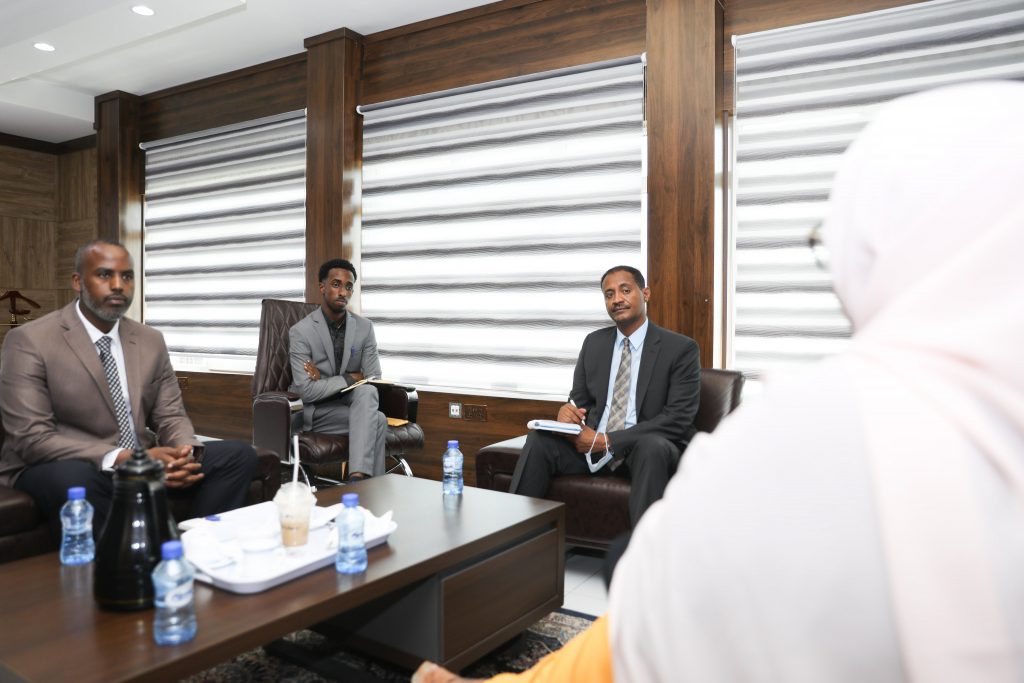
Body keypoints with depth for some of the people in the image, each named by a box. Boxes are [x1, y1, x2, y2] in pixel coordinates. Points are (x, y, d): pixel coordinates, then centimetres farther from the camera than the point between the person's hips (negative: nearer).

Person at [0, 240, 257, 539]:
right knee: (74, 480, -40)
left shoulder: (151, 340, 7)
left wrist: (184, 454, -18)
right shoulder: (29, 341, -9)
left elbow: (170, 416, 6)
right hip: (59, 469, -4)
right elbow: (32, 437, -17)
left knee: (237, 455, -13)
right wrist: (121, 458, -28)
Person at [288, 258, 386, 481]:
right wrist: (350, 378, -16)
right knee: (378, 420, -29)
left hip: (351, 402, 4)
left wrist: (324, 381, -13)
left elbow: (374, 380, -4)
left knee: (367, 391, -32)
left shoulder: (365, 327, 0)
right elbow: (306, 391, -19)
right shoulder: (300, 331, -12)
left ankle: (358, 478, -40)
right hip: (314, 410, -4)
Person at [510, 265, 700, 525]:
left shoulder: (681, 348, -3)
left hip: (650, 449, -3)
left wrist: (608, 441, -18)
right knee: (540, 439, -22)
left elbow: (678, 419, -12)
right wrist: (568, 410, -12)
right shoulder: (594, 343, 12)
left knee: (653, 445, -37)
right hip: (591, 445, 4)